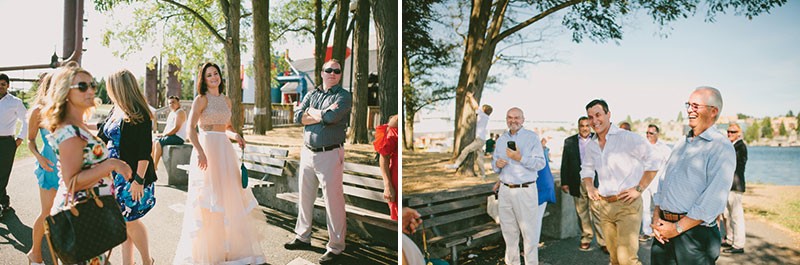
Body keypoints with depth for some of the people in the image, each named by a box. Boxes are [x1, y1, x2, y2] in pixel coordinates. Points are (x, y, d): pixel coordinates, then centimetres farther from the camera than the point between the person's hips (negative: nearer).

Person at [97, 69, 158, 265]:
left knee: (130, 220, 0)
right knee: (122, 221, 12)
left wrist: (139, 179, -20)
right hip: (115, 175, 8)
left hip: (132, 176, -8)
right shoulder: (115, 111, 9)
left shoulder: (139, 115, -16)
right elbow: (102, 135, 25)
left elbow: (145, 151, -19)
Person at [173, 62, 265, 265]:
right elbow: (191, 129, -13)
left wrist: (235, 135, 0)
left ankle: (230, 246, 27)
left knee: (229, 197, 11)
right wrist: (200, 152, -25)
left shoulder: (226, 100, 13)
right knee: (207, 200, 0)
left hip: (225, 149, 6)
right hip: (206, 148, -6)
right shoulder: (201, 99, -5)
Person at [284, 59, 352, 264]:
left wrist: (311, 112, -3)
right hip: (307, 152, 6)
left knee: (333, 201, -3)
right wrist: (323, 115, -10)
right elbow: (298, 117, 0)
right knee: (305, 197, 16)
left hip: (330, 154, -6)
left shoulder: (344, 96, -2)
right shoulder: (311, 94, 14)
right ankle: (303, 237, 33)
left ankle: (335, 247, 9)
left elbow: (332, 117, -20)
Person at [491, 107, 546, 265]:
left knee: (529, 231, 3)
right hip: (505, 190, 5)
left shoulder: (532, 137, -3)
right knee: (508, 231, 13)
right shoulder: (501, 139, 13)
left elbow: (541, 163, -11)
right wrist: (497, 164, -5)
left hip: (525, 190, -5)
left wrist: (520, 158, -21)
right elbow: (494, 161, 17)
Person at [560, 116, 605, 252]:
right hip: (577, 183, 2)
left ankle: (603, 242, 6)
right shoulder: (569, 141, 7)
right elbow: (565, 163, 6)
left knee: (597, 213, -2)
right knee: (582, 213, 9)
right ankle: (585, 239, 21)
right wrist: (564, 182, 2)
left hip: (595, 181, -1)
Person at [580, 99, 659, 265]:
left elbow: (653, 163, -7)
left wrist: (639, 189, -11)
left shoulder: (629, 138, -10)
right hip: (603, 206, 6)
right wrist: (590, 187, 6)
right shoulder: (591, 146, 9)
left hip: (627, 205, -6)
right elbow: (586, 169, 23)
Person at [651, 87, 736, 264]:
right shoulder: (681, 144, 14)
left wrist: (678, 228, -17)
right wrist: (656, 218, 1)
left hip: (695, 233, -6)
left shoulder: (721, 148, -10)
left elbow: (713, 200, -19)